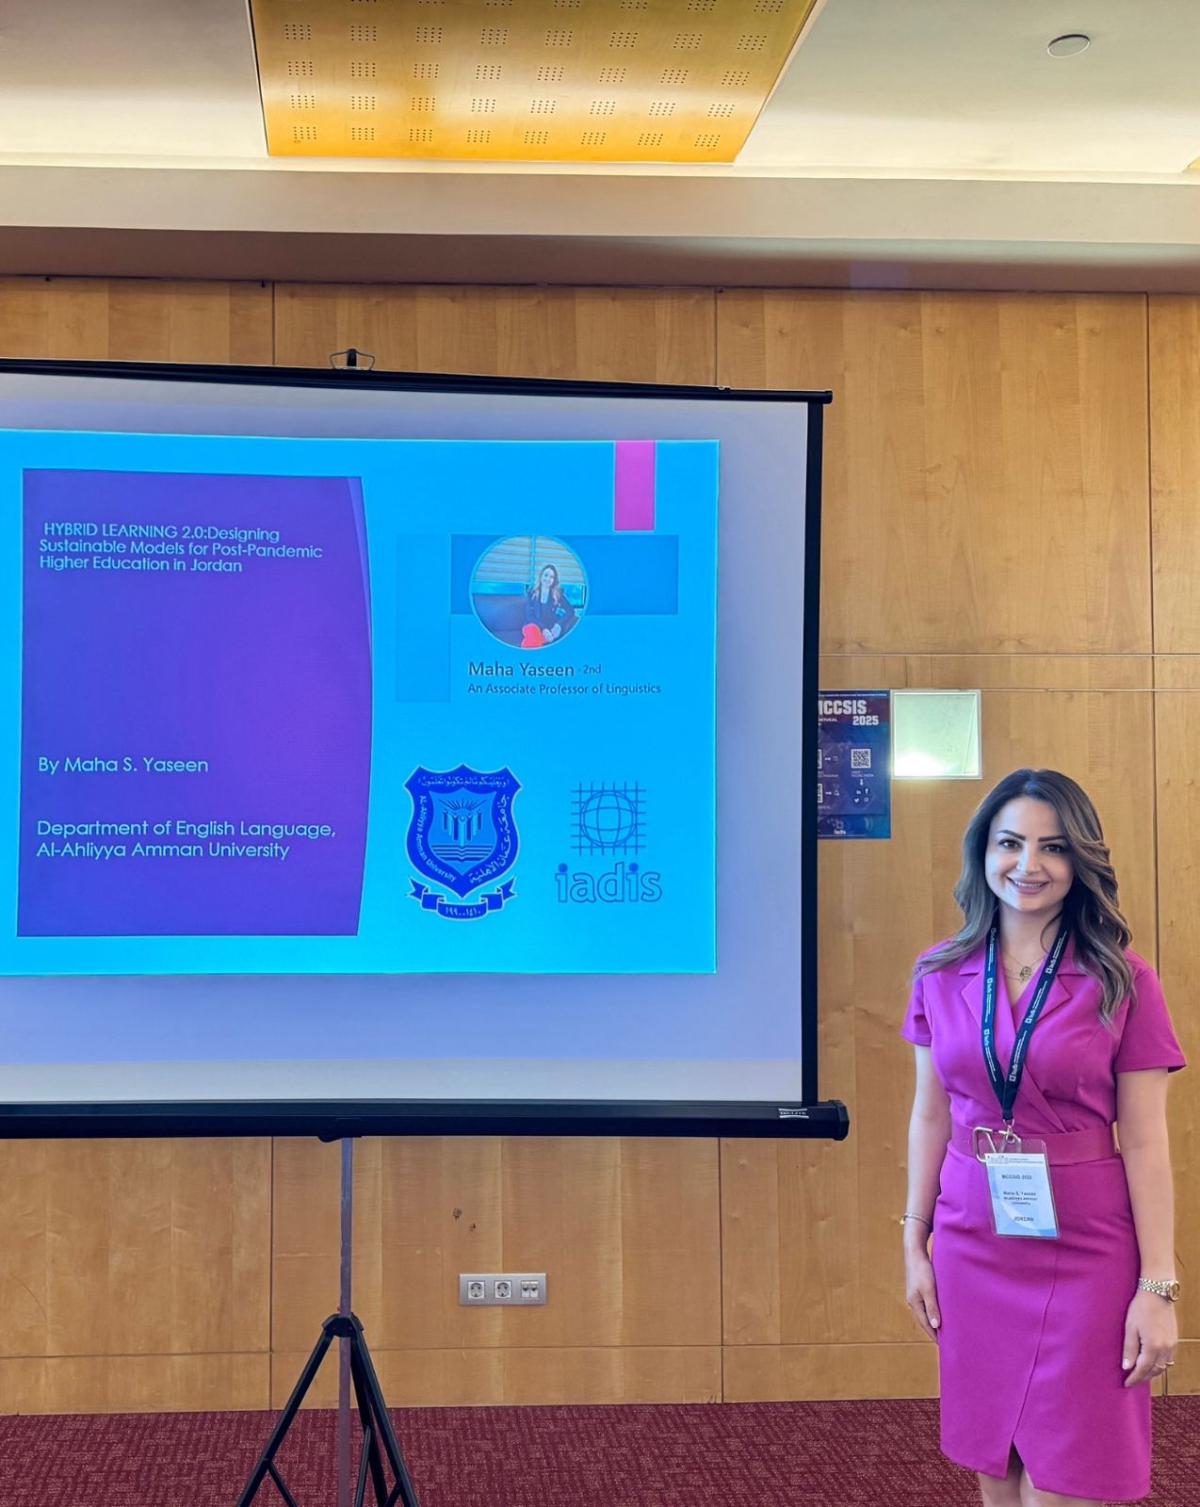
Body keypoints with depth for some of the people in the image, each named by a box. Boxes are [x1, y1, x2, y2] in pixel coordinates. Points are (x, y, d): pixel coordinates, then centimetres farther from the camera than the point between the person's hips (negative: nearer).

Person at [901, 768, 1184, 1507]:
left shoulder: (1122, 980, -7)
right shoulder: (941, 974, 1)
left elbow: (1145, 1143, -7)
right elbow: (930, 1117, 8)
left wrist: (1159, 1285, -8)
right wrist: (914, 1244, 8)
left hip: (1084, 1254, -3)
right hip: (971, 1248, 3)